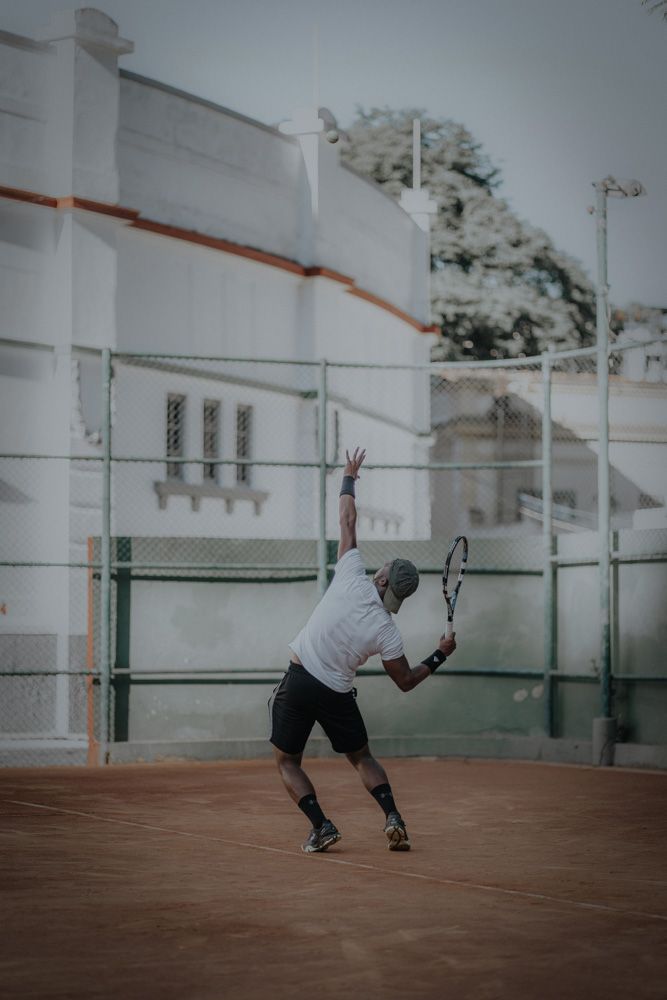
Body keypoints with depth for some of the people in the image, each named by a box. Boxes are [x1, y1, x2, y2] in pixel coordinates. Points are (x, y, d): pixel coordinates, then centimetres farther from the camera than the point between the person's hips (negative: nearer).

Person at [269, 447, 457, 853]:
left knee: (288, 762, 12)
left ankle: (322, 825, -5)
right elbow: (406, 681, -1)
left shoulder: (352, 580, -10)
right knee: (362, 758, 21)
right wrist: (440, 656, 13)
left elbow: (348, 523, 0)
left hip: (299, 680, -1)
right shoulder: (388, 633, -8)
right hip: (337, 694, 1)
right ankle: (393, 816, 0)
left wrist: (350, 477, 12)